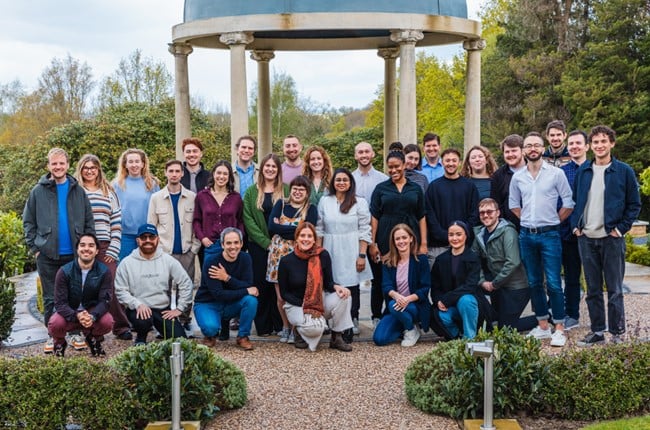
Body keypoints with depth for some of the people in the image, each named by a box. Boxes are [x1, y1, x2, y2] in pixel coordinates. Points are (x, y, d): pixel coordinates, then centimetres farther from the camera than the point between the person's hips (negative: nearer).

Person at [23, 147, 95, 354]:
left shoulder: (78, 190, 5)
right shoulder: (38, 191, 1)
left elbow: (89, 221, 6)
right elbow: (28, 221, 4)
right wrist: (34, 247, -3)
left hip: (74, 254, 1)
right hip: (47, 255, -1)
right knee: (50, 298, 6)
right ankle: (52, 335, 15)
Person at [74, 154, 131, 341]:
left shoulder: (109, 192, 14)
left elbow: (116, 222, 10)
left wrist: (113, 249, 1)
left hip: (105, 247, 1)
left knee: (111, 288, -4)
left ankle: (121, 327, 2)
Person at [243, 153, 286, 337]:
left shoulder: (286, 191, 6)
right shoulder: (251, 192, 6)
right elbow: (248, 219, -1)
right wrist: (265, 242, -10)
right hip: (258, 245, 0)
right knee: (261, 284, 1)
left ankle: (279, 324, 9)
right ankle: (263, 326, 9)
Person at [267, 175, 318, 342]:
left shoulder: (311, 209, 5)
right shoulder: (281, 204, 10)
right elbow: (271, 227, -4)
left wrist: (282, 228, -8)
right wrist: (296, 229, -9)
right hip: (278, 253, 2)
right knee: (281, 296, 1)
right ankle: (285, 326, 21)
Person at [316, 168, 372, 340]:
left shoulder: (360, 202, 1)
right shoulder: (324, 201, 9)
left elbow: (364, 231, -2)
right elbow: (319, 229, 12)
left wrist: (362, 255, -7)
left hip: (350, 252, -2)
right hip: (330, 252, 2)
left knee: (351, 288, -3)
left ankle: (351, 324, 3)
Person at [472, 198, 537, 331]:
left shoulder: (508, 232, -19)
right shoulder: (480, 234, 5)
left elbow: (513, 263, -27)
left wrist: (494, 284, -19)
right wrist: (482, 281, -12)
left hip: (516, 287, -7)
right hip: (497, 285, 7)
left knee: (507, 327, -1)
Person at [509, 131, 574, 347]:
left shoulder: (556, 173, -4)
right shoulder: (517, 177, 7)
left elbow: (568, 203, -1)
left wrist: (553, 221, 3)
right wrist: (528, 221, 11)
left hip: (549, 235, -4)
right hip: (526, 235, 4)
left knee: (553, 283, -6)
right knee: (534, 283, 10)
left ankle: (559, 328, 1)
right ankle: (543, 325, 20)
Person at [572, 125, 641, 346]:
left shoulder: (624, 171, -1)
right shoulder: (583, 171, 10)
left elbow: (634, 204, 1)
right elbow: (574, 200, 17)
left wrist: (621, 228, -7)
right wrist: (575, 225, 5)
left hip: (611, 238, -4)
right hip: (586, 238, 4)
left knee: (614, 289, 1)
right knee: (593, 290, 9)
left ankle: (617, 333, 9)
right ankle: (597, 331, 18)